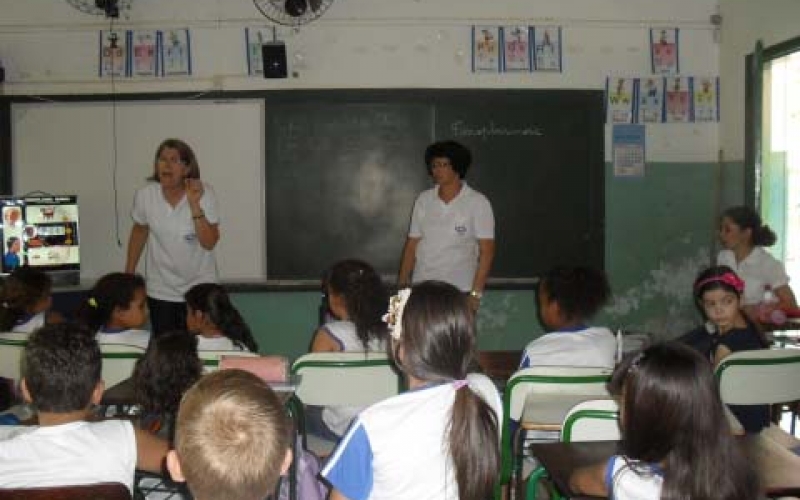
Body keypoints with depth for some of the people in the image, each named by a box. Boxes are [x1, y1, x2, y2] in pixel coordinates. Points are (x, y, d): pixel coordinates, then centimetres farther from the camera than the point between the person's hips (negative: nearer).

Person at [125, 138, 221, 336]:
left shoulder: (204, 194, -16)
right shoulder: (145, 195, -9)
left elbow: (209, 243, -21)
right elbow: (139, 231, 8)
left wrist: (194, 204, -29)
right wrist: (128, 274, 12)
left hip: (200, 291, -2)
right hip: (160, 293, 2)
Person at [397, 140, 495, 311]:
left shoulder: (477, 202, -3)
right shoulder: (423, 200, 7)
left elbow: (486, 251, -5)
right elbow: (411, 245, 10)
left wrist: (476, 293, -12)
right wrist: (402, 285, 4)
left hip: (460, 291, -3)